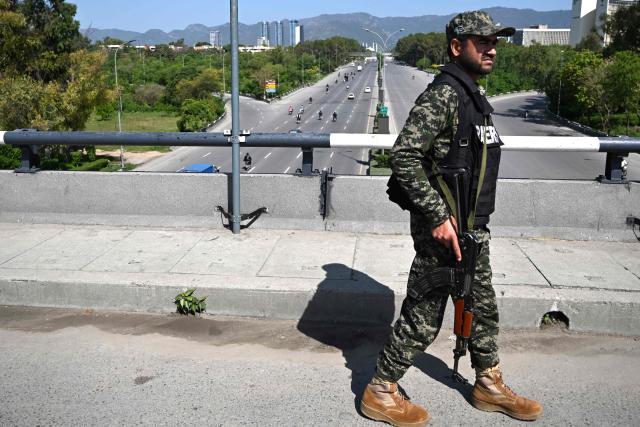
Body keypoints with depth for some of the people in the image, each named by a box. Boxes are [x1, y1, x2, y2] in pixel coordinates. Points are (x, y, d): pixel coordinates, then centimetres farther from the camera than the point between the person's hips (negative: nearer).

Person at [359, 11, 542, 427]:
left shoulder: (475, 96, 14)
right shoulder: (443, 95, -17)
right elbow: (403, 156, -25)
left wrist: (476, 224, 22)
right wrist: (438, 216, -25)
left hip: (473, 227, 10)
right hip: (444, 228, -10)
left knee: (483, 307, 20)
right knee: (423, 317, 0)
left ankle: (490, 387, 37)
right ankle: (380, 392, 16)